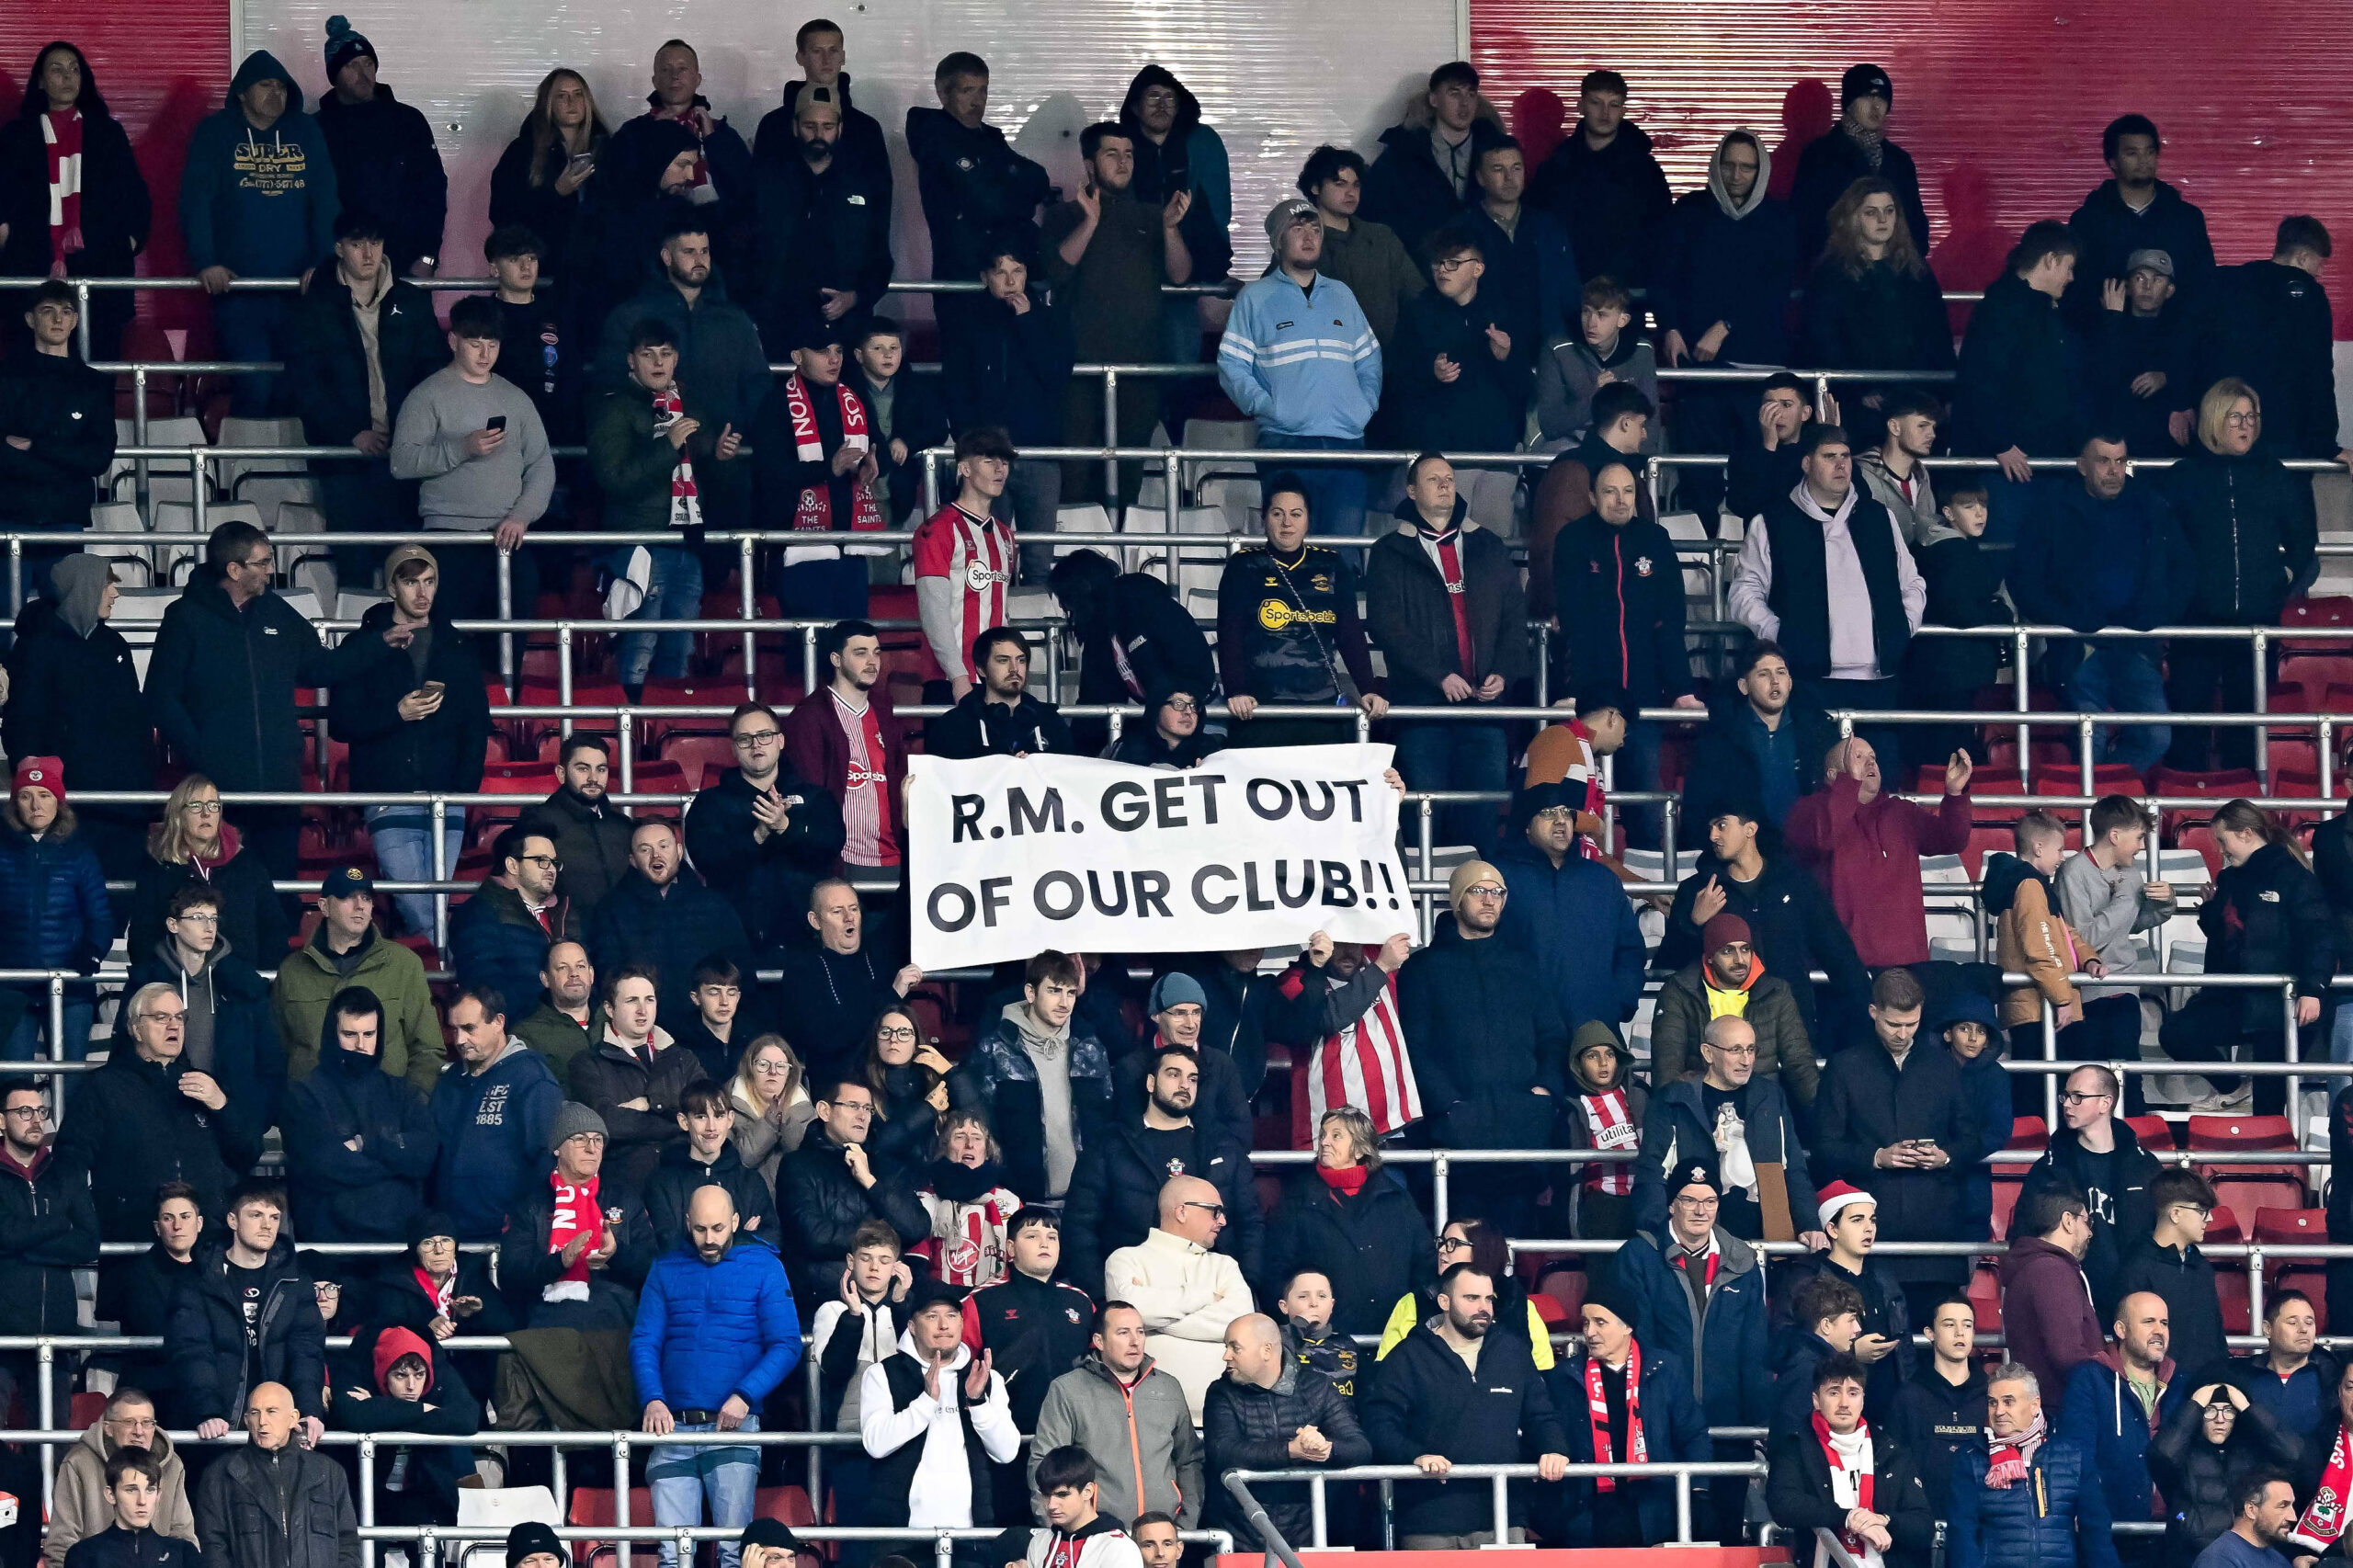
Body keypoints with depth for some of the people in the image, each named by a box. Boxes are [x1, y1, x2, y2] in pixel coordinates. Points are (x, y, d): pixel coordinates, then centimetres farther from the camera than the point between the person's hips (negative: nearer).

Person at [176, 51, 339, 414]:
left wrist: (323, 261, -6)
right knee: (256, 382, -16)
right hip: (237, 289, -3)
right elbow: (195, 201, -3)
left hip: (298, 287, 3)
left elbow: (326, 201, 9)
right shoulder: (215, 134, 6)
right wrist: (205, 262, -17)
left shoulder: (306, 133, 14)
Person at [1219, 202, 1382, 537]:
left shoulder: (1341, 294, 22)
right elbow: (1231, 365, 4)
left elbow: (1369, 359, 23)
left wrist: (1367, 404, 5)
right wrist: (1264, 406, -9)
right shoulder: (1255, 297, 10)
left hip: (1347, 438, 3)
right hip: (1285, 440, -3)